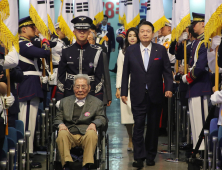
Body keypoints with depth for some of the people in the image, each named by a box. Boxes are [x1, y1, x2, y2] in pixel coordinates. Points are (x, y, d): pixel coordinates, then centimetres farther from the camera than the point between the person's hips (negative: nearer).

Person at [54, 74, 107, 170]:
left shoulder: (97, 103, 20)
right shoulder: (65, 101, 25)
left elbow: (101, 119, 9)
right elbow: (58, 118, 19)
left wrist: (94, 124, -15)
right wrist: (60, 124, -6)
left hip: (85, 135, -1)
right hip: (69, 134, 1)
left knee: (91, 134, -36)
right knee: (62, 134, -34)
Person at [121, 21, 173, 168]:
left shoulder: (161, 50, 2)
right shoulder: (131, 51, 3)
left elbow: (167, 71, 2)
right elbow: (125, 73, 5)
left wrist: (169, 88, -11)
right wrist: (124, 92, 1)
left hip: (155, 95, 1)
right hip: (138, 95, -1)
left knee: (153, 127, 8)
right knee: (139, 125, -6)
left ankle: (151, 156, 18)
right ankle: (139, 157, -4)